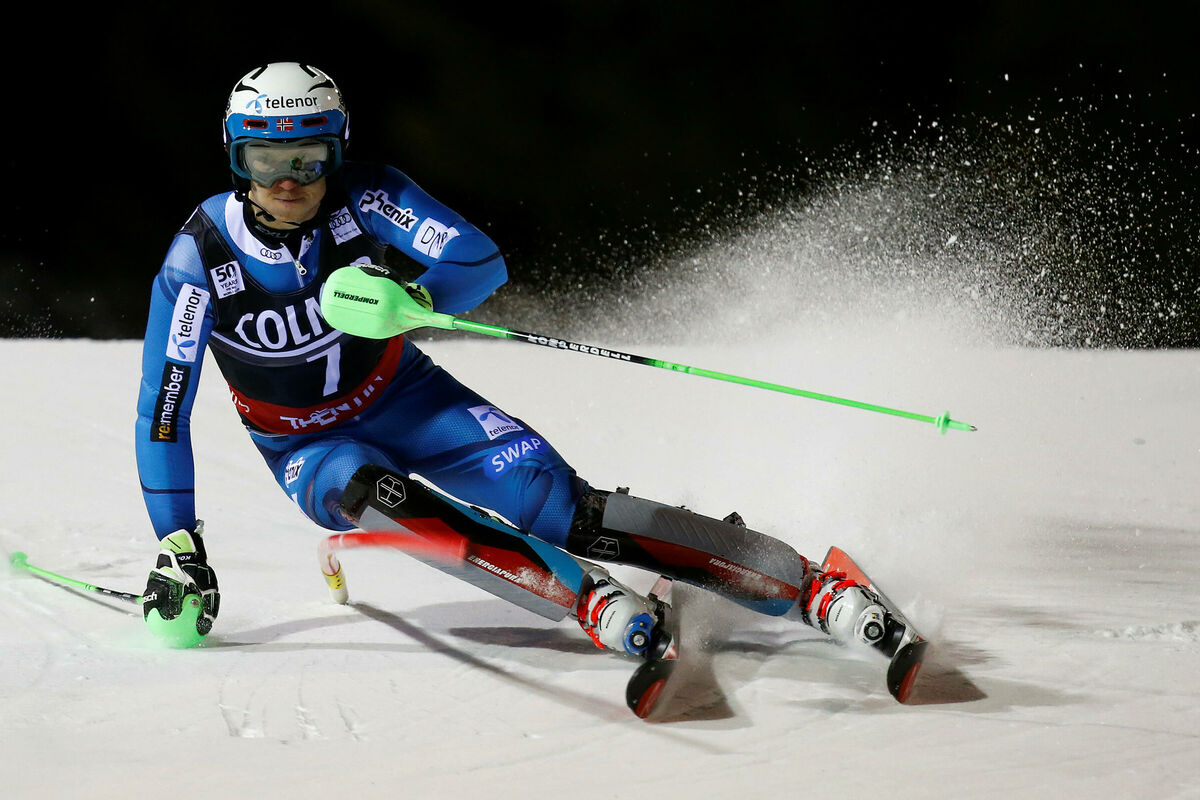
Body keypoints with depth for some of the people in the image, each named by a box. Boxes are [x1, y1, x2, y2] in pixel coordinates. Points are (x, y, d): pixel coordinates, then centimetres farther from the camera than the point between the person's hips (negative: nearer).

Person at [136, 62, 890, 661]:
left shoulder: (362, 197, -19)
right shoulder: (201, 257, -21)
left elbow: (482, 262, -27)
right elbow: (164, 408, -17)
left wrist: (407, 299, -48)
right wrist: (177, 545, -20)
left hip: (405, 398, 0)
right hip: (312, 448, 0)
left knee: (544, 491, -23)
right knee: (361, 489, -37)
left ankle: (805, 584, -29)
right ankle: (581, 593, -44)